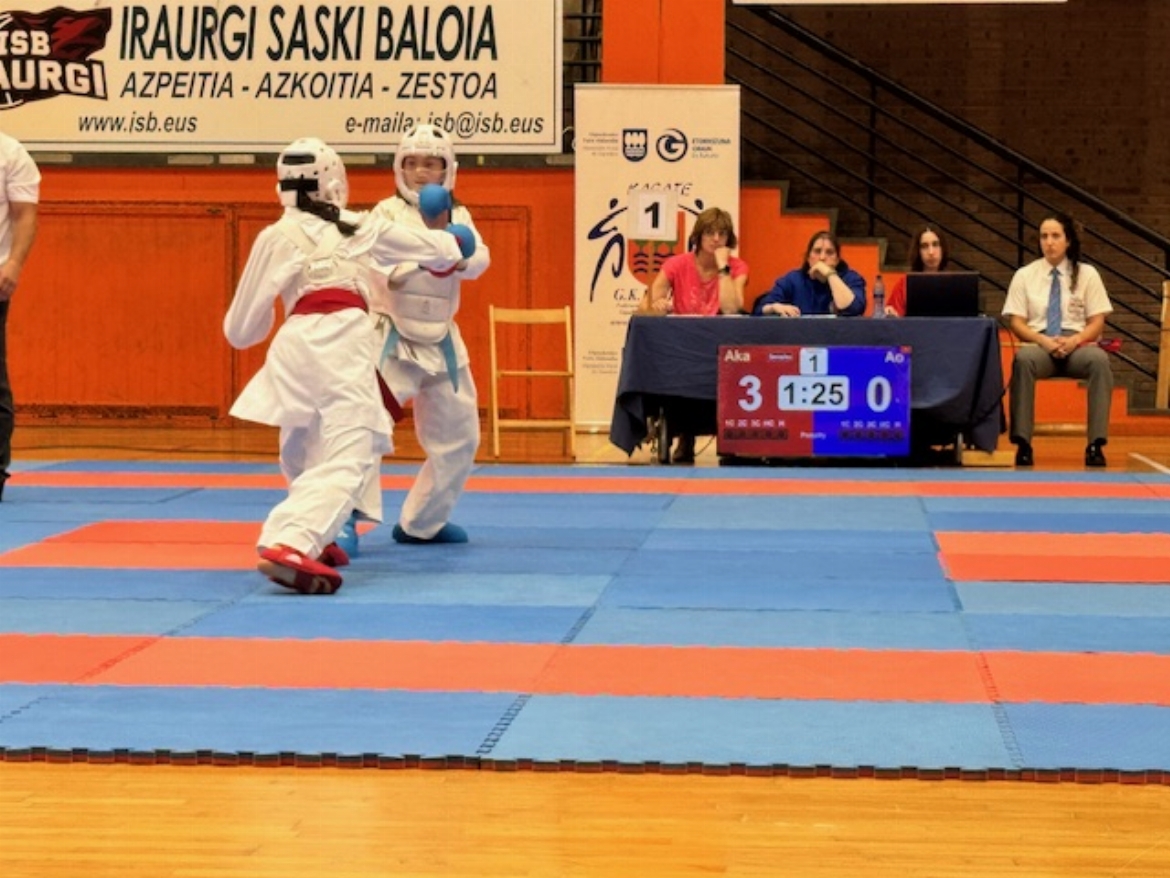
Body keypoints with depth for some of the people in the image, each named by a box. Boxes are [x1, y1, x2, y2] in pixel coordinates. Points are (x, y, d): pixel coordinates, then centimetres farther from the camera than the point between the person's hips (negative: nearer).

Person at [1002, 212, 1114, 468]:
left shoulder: (1087, 274, 10)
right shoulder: (1025, 275, 10)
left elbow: (1097, 322, 6)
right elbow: (1016, 322, 4)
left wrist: (1074, 340, -15)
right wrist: (1043, 340, -15)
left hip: (1078, 345, 1)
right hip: (1038, 345, 0)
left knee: (1100, 360, -36)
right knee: (1023, 360, -38)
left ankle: (1096, 444, -36)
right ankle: (1023, 443, -37)